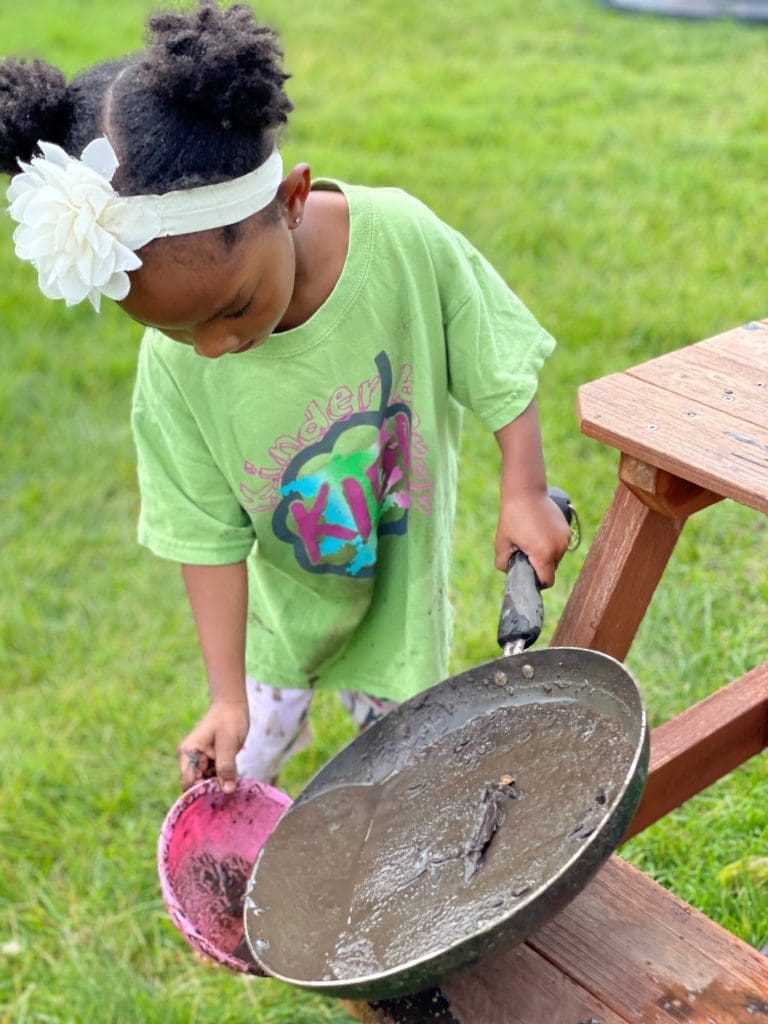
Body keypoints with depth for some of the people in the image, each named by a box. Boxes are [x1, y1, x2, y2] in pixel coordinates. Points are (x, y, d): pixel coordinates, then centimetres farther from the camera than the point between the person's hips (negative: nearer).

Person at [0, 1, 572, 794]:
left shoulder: (400, 237, -29)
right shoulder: (173, 373, -26)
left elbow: (499, 366, -13)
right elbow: (208, 536, -16)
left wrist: (524, 492, -16)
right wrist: (227, 694, -14)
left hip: (402, 578, 0)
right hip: (283, 600, 1)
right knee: (238, 768, 18)